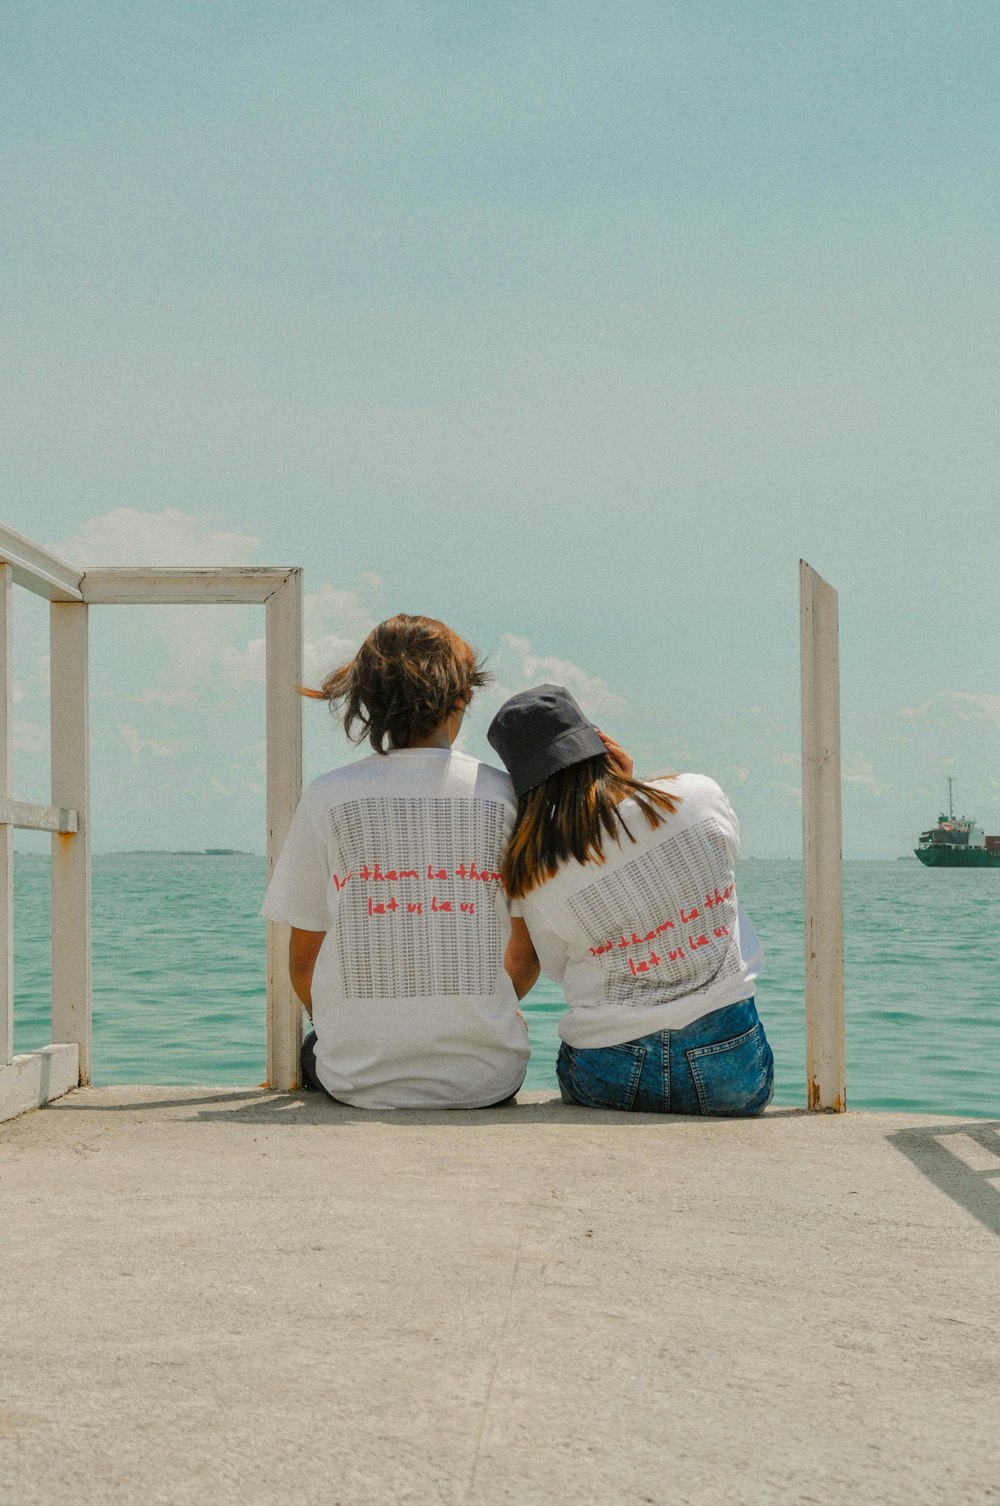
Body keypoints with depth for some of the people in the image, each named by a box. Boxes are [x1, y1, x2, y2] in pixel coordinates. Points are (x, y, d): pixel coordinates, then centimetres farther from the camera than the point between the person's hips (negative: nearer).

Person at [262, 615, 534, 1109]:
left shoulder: (326, 798, -3)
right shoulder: (505, 794, -2)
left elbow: (302, 961, 3)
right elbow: (530, 954, 4)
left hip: (361, 1081, 0)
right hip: (487, 1077, 0)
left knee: (312, 1048, 34)